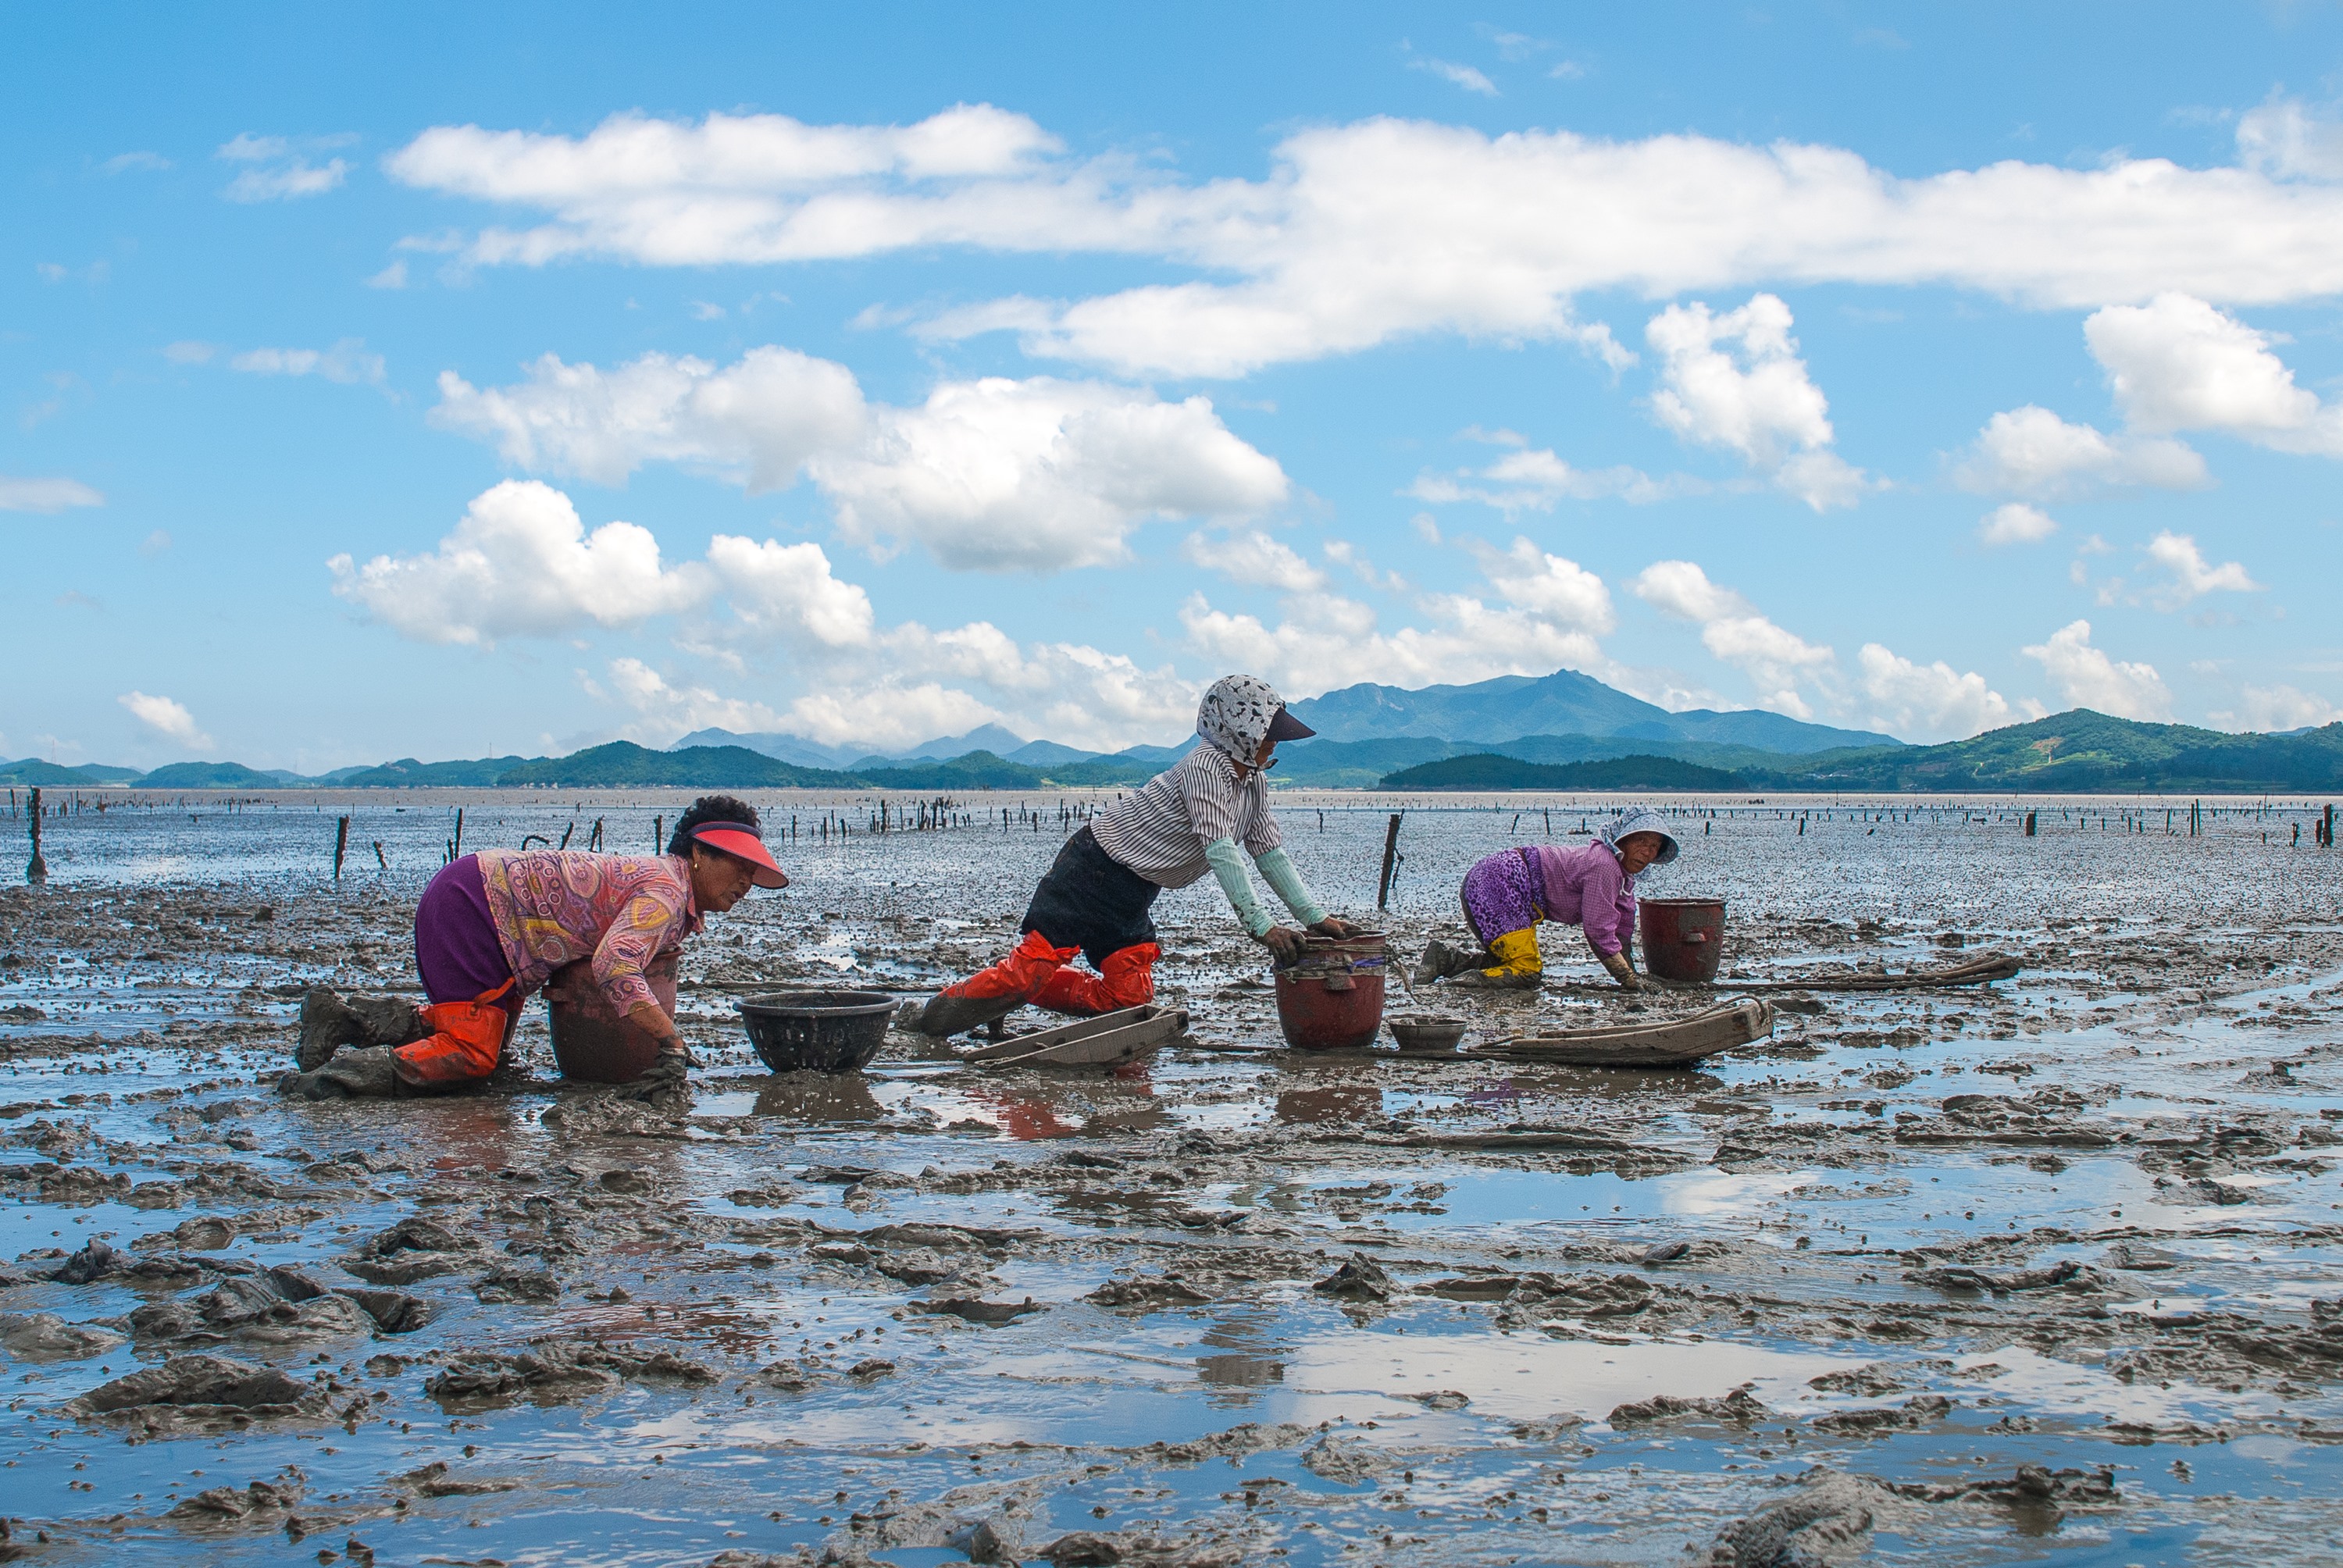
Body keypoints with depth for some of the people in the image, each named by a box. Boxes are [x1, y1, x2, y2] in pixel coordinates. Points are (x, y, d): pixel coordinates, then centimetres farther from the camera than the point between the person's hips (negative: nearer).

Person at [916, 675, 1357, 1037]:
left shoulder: (1254, 782, 6)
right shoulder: (1205, 767, -22)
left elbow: (1270, 854, 11)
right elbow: (1220, 851, -29)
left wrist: (1315, 916, 4)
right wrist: (1259, 926, -33)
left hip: (1134, 895, 9)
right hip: (1095, 869, -9)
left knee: (1129, 998, -1)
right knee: (1036, 960, -16)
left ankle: (1011, 992, 15)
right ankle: (942, 1010, 5)